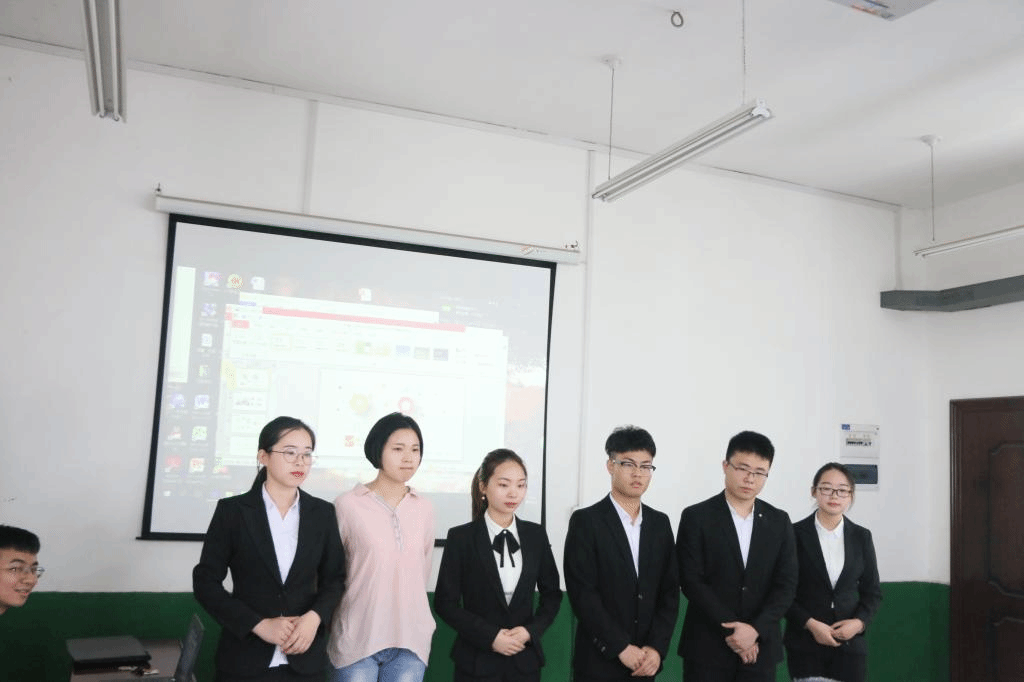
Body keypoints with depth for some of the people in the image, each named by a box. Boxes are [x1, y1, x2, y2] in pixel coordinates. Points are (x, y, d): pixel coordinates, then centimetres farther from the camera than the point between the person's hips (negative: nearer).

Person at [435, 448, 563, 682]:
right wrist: (490, 636, -14)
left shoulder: (536, 535, 3)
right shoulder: (461, 537, -6)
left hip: (525, 660, 2)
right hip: (477, 661, -2)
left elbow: (552, 594, 9)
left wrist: (532, 630, -7)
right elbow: (445, 601, -5)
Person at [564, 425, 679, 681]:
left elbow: (670, 591, 4)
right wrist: (622, 648, -14)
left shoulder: (660, 523, 7)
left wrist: (657, 648, -7)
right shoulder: (585, 521, -8)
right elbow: (582, 593, -13)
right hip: (599, 661, -4)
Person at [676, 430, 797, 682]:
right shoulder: (696, 517, -4)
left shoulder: (779, 521, 7)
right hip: (707, 647, -3)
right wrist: (731, 630, -13)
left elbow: (786, 585, 1)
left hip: (760, 646, 3)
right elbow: (691, 582, -9)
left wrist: (755, 629, -11)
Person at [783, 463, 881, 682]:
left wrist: (859, 622, -7)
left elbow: (872, 591, 10)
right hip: (805, 644, -2)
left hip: (850, 643, 2)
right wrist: (811, 624, -13)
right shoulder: (795, 534, -4)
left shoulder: (861, 536, 6)